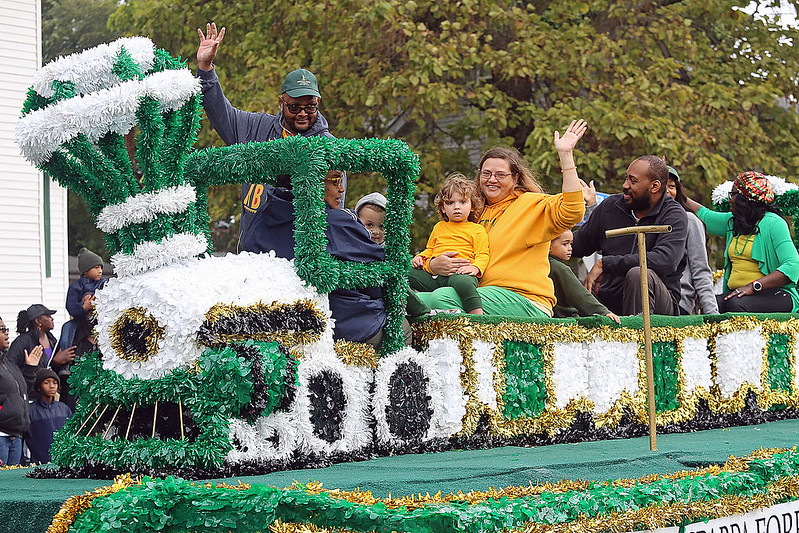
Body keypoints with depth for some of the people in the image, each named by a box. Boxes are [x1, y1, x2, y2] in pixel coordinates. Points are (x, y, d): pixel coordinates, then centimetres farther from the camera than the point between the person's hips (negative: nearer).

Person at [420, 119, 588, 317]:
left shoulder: (531, 203, 4)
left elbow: (571, 213, -15)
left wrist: (565, 155, -16)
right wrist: (434, 265, -4)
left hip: (526, 301, -6)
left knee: (442, 297, -27)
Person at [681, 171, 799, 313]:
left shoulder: (773, 224, -6)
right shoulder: (732, 222, 18)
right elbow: (704, 216, 39)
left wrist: (753, 286, -24)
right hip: (736, 292, 6)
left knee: (734, 304, -36)